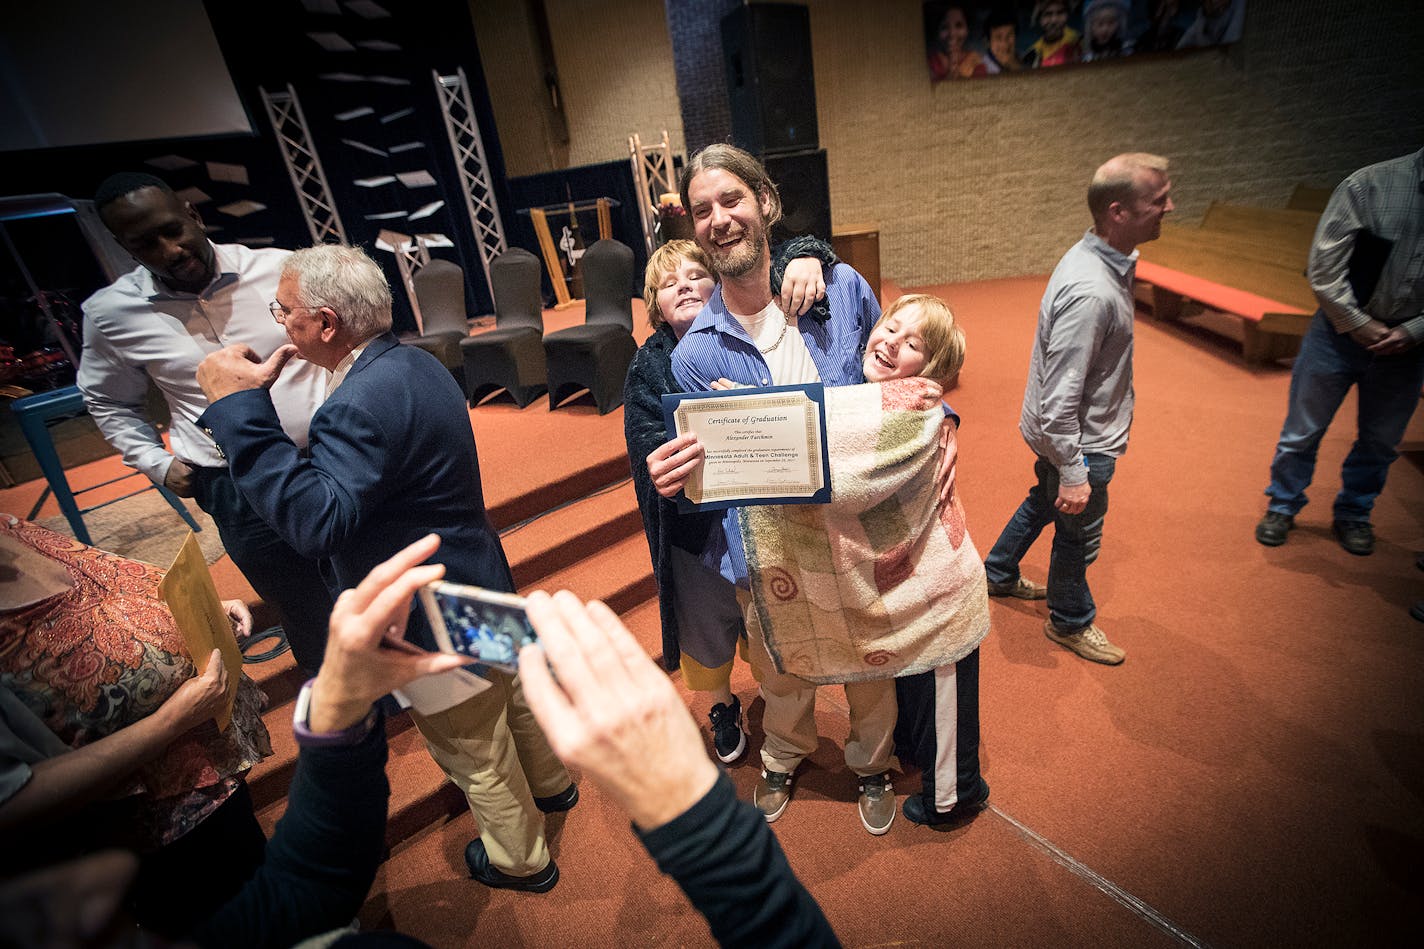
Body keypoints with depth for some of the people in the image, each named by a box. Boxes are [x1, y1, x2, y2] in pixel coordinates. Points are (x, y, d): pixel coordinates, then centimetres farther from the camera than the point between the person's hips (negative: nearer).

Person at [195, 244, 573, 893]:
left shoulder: (363, 403, -30)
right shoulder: (414, 364, 2)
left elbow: (316, 521, -38)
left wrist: (240, 407, -33)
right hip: (483, 587, 9)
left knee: (476, 754, 15)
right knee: (510, 693, 30)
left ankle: (519, 860, 41)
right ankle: (550, 783, 57)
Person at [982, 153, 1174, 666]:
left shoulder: (1102, 258, 0)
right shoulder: (1090, 292, -33)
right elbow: (1060, 397, -32)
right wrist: (1073, 474, -25)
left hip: (1062, 431, 10)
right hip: (1079, 442, -10)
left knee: (1043, 503, 28)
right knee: (1079, 534, 12)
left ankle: (998, 574, 50)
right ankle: (1070, 622, 38)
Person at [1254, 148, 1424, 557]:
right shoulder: (1369, 185, -12)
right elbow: (1324, 266, -10)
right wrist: (1359, 324, -10)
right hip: (1342, 332, -3)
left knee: (1381, 440, 14)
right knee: (1303, 431, 8)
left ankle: (1353, 515, 33)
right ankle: (1282, 506, 26)